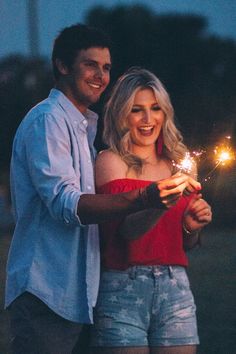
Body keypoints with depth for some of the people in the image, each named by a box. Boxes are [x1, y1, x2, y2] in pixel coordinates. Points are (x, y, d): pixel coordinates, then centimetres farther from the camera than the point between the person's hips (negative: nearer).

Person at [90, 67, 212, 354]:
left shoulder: (178, 163, 14)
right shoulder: (110, 161, -1)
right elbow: (127, 229, -16)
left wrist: (192, 227, 0)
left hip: (175, 288, 5)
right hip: (123, 286, -4)